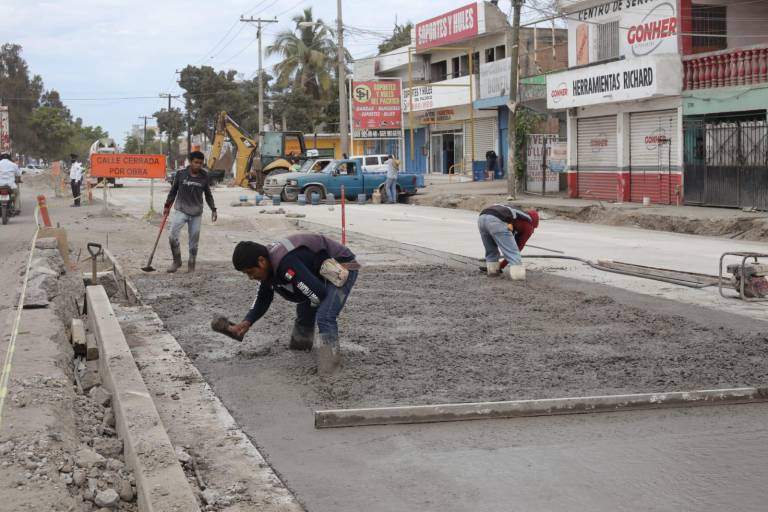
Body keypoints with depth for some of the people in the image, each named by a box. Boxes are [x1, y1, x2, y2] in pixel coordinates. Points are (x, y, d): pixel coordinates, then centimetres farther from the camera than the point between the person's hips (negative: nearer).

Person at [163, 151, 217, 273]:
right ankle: (176, 261, 6)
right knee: (173, 236, -14)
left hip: (196, 213, 1)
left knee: (194, 241, 4)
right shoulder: (181, 174, -4)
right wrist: (167, 206, 8)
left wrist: (213, 209, 5)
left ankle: (191, 265, 18)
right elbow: (173, 191, 8)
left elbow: (208, 194, 11)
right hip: (181, 210, -1)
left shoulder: (204, 177, 1)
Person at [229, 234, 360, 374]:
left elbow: (318, 293, -34)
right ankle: (301, 342, 47)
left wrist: (314, 304, -9)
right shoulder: (270, 262, -4)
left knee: (324, 317, -26)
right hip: (323, 273, 10)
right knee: (304, 310, 21)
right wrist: (247, 322, -7)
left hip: (342, 269, -10)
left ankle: (330, 359, -18)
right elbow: (263, 298, 9)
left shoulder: (287, 264, -36)